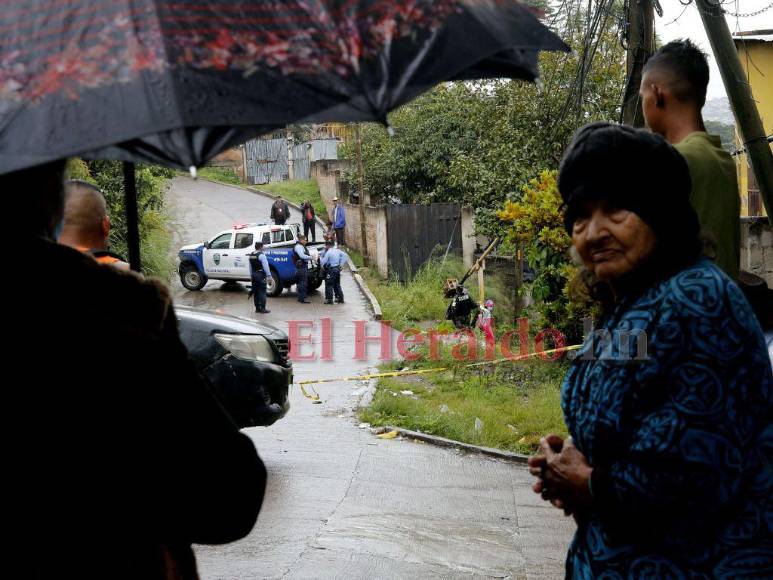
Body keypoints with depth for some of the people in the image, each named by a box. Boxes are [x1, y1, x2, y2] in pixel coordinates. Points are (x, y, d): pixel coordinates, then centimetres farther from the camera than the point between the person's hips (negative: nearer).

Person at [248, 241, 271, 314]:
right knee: (262, 291, -5)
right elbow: (265, 266, -17)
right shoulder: (261, 255, -13)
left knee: (256, 291, 12)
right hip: (260, 275, -8)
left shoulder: (251, 255, 10)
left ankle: (257, 308, 15)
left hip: (254, 275, 8)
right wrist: (268, 275, -16)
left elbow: (250, 267, 14)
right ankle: (263, 308, -8)